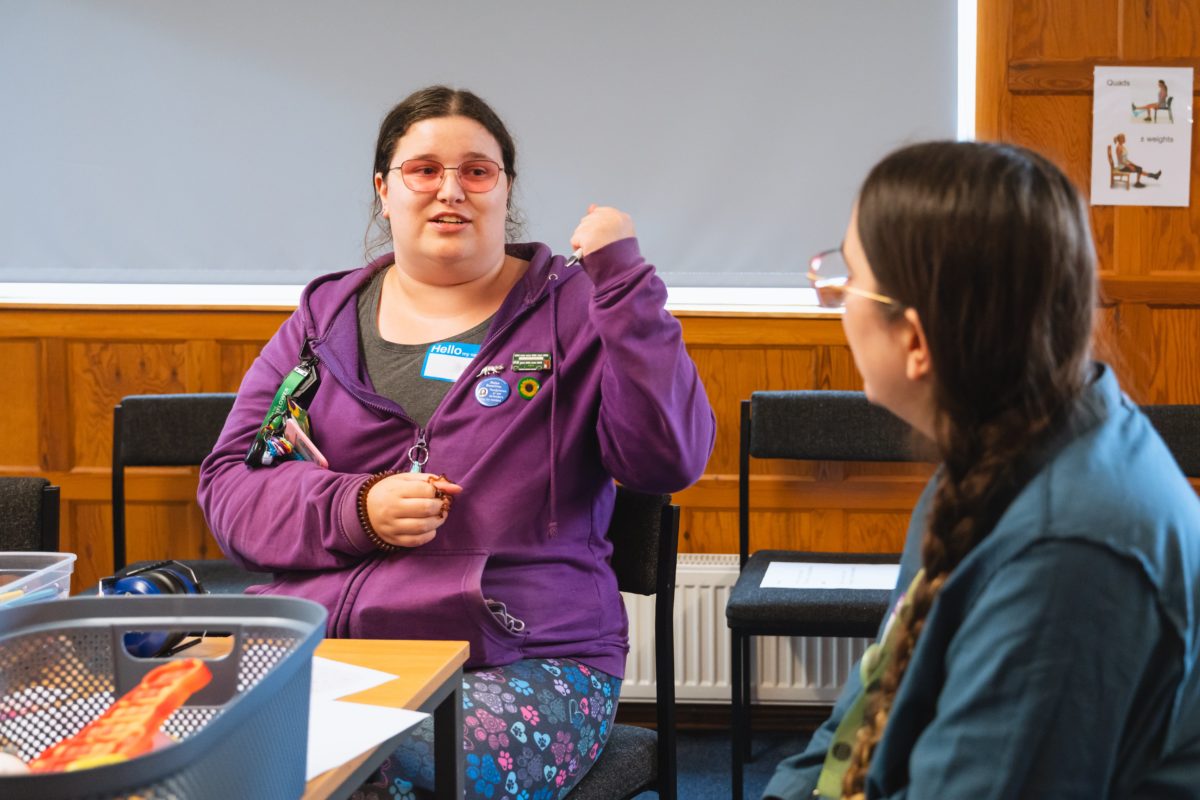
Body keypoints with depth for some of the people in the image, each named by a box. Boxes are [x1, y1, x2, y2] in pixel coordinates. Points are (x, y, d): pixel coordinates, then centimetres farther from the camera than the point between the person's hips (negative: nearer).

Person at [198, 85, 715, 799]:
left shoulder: (573, 312, 8)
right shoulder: (326, 318, 16)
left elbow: (670, 460, -6)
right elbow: (227, 484, 12)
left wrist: (623, 278, -9)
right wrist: (357, 511, -7)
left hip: (526, 660, -2)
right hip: (324, 648, 3)